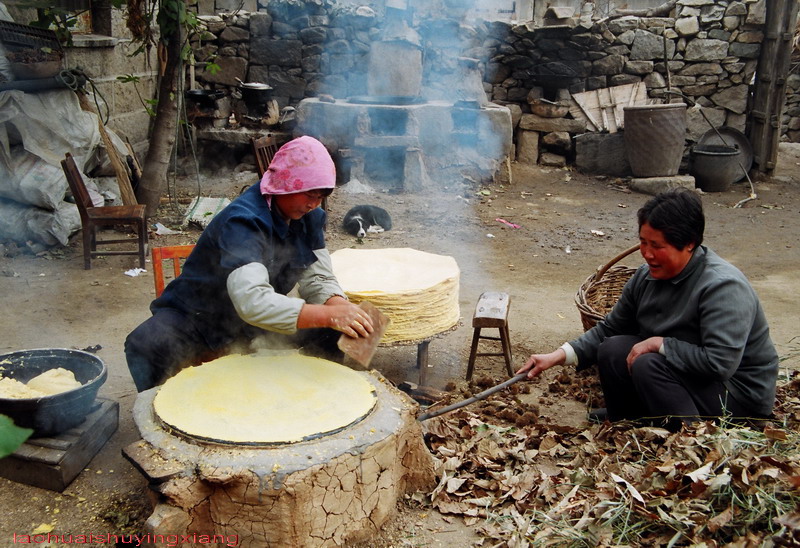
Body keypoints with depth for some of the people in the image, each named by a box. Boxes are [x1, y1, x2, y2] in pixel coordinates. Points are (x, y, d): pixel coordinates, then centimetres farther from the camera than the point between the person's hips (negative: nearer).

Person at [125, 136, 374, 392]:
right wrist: (329, 315, -53)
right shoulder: (244, 220, -30)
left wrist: (340, 307, -31)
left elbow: (319, 280, -7)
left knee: (334, 333, -14)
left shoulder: (309, 217, -7)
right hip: (199, 317, -5)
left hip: (267, 313, 6)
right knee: (146, 348, -32)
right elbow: (252, 301, -44)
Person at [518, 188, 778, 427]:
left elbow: (720, 363, -34)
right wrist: (559, 355, -7)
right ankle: (624, 423, 16)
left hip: (740, 395, -7)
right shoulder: (647, 275, -4)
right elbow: (610, 328, 4)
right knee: (612, 350, -10)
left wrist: (660, 343, -25)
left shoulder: (722, 287, -27)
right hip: (688, 374, 8)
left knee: (649, 365, -28)